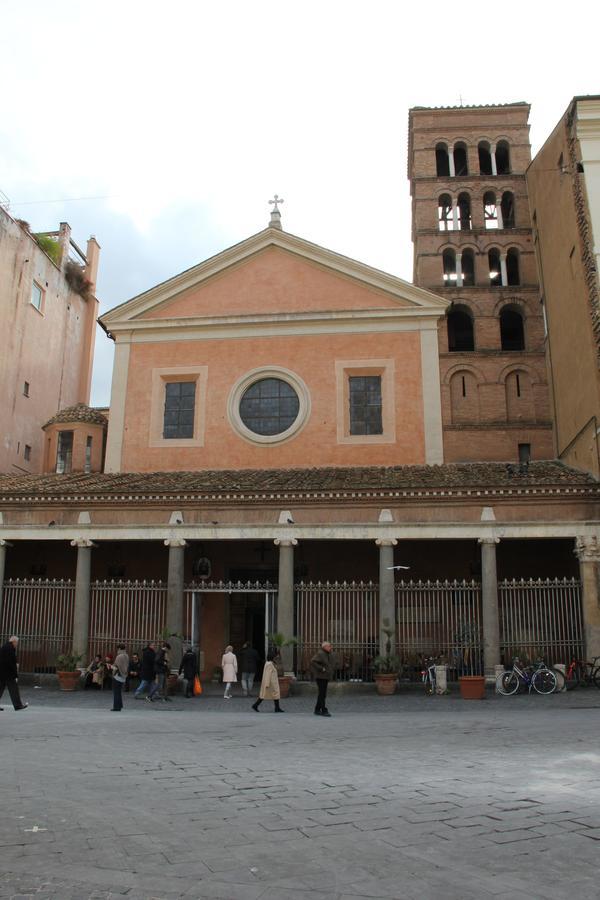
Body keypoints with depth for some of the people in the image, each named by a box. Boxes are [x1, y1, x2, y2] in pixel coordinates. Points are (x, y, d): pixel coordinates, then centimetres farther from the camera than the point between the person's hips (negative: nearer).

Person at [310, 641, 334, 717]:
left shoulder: (328, 654, 14)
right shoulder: (320, 654, -14)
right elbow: (312, 661, -26)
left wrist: (330, 669, 14)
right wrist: (321, 669, -23)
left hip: (326, 677, 9)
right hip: (320, 677, -9)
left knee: (322, 694, 12)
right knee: (322, 694, -9)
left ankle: (317, 710, 18)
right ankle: (324, 710, -9)